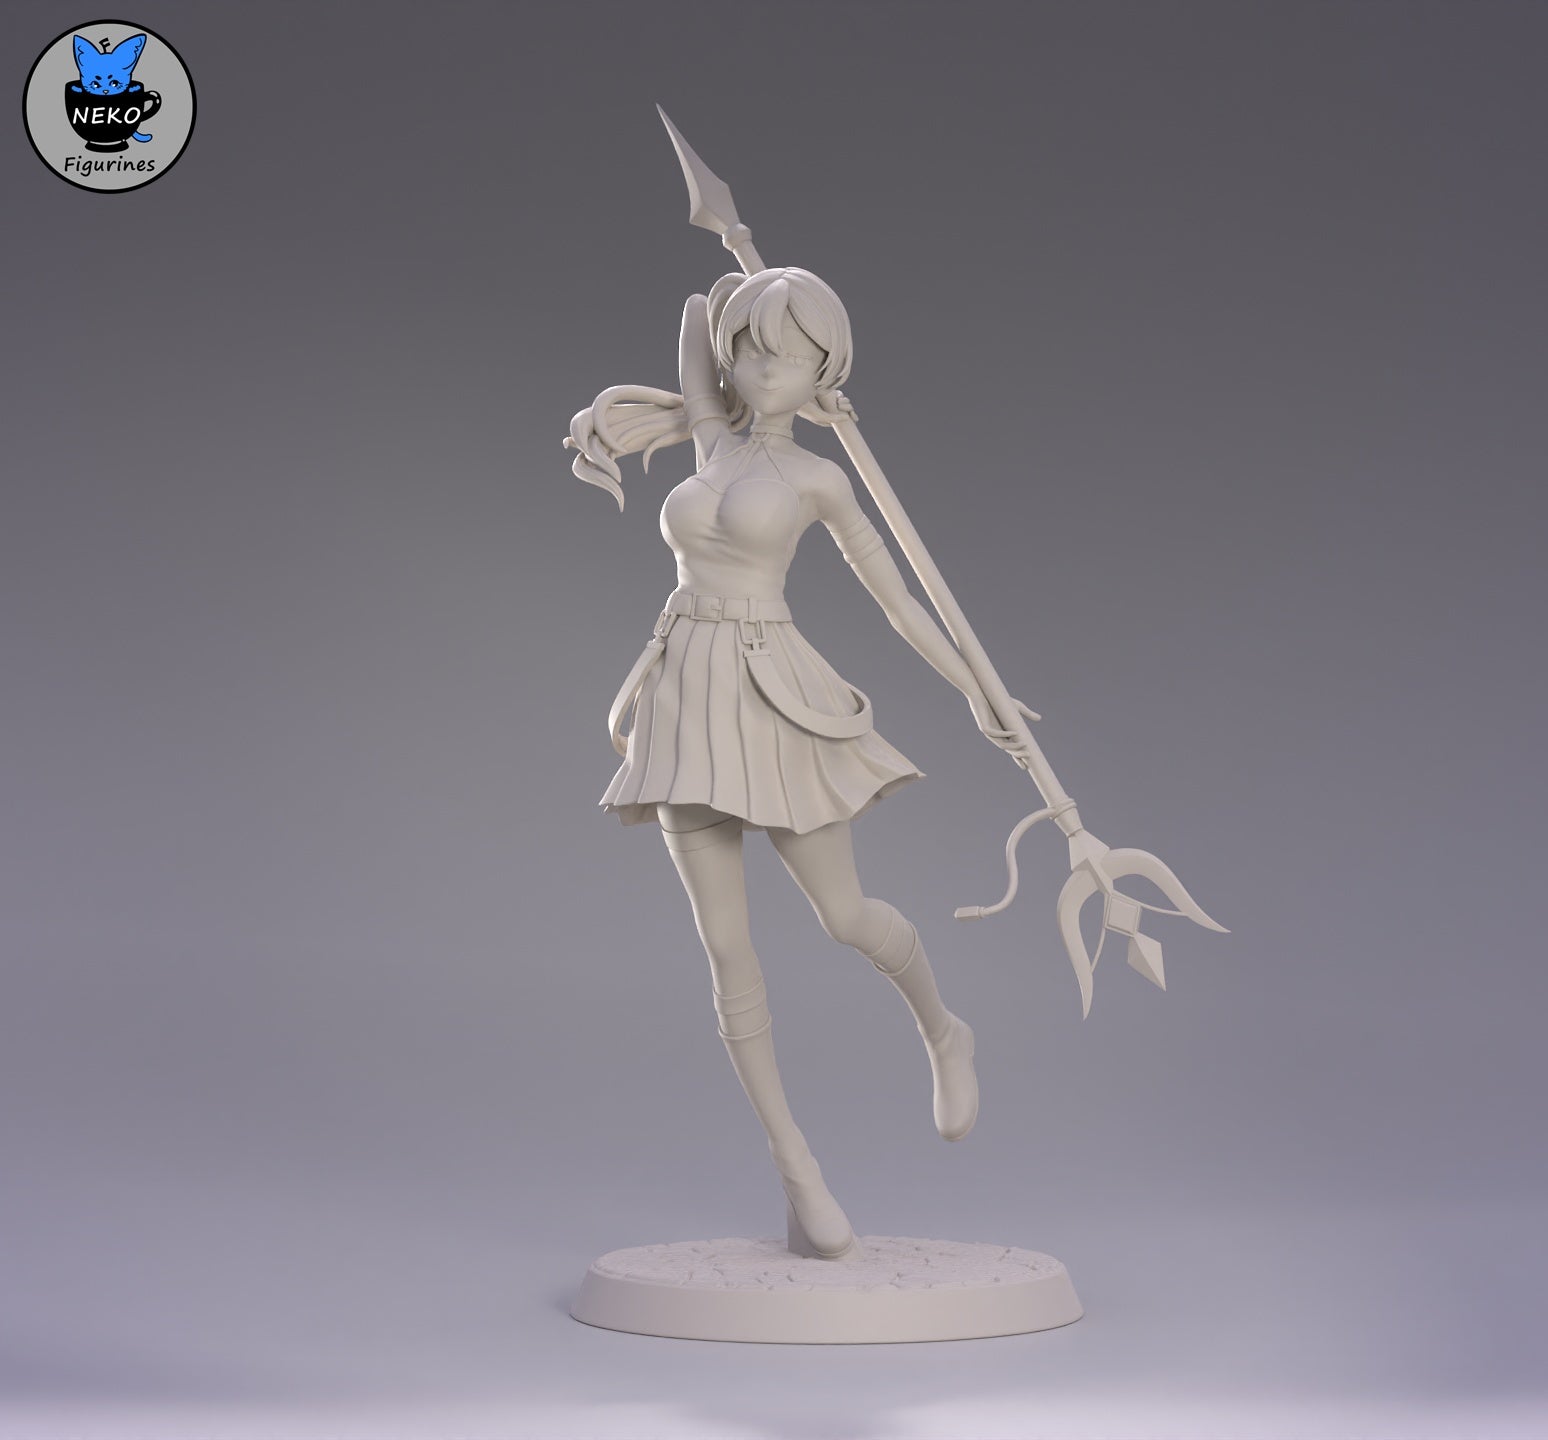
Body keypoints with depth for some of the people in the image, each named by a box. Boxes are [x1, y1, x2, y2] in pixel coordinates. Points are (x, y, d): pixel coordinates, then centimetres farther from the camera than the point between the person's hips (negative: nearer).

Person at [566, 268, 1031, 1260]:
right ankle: (797, 1168, 8)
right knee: (727, 943, -1)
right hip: (687, 699, 3)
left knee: (846, 916, 2)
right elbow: (699, 307, 21)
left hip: (773, 697, -3)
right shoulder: (711, 444, 11)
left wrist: (977, 693, 7)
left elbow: (896, 596, 6)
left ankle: (945, 1036, 35)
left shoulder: (818, 478, 2)